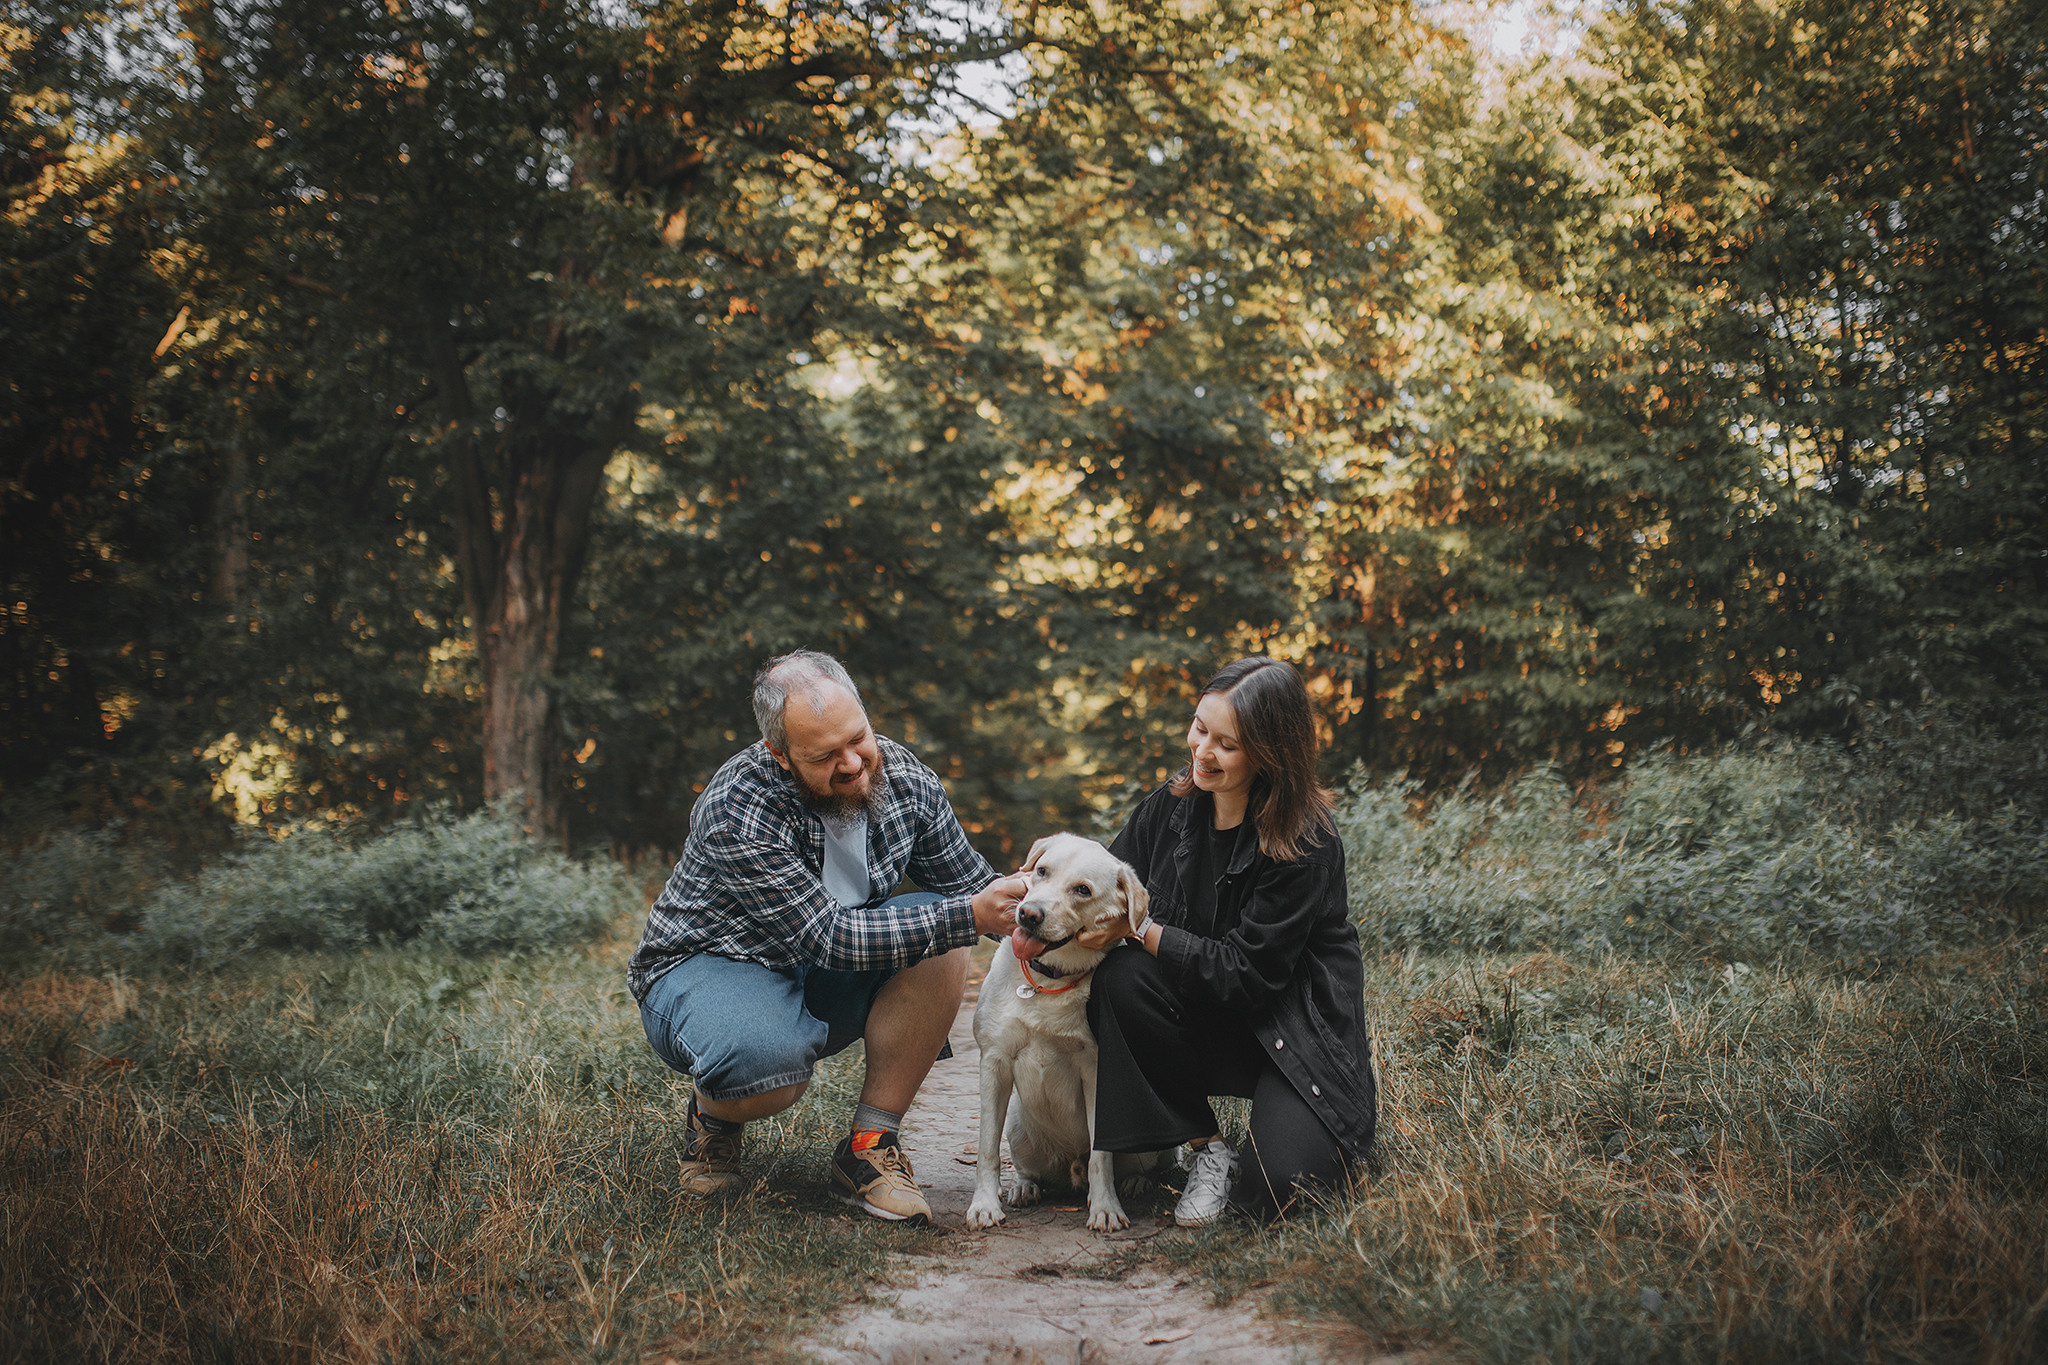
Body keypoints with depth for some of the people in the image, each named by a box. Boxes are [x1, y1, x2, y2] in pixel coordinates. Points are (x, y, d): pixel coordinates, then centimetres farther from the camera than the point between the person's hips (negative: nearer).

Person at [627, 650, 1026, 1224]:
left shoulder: (905, 779, -12)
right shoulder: (736, 813, -30)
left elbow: (973, 885, 0)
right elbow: (831, 939, -33)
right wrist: (966, 917, -39)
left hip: (823, 983, 6)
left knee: (940, 942, -22)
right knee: (764, 1062, -39)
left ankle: (869, 1146, -12)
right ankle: (713, 1112, 1)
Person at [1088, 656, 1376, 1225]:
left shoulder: (1305, 846, -21)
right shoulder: (1173, 805, -4)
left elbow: (1246, 974, -23)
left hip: (1294, 1024, -5)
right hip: (1204, 1019, 5)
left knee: (1278, 1189, -25)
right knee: (1121, 977, -26)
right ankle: (1208, 1148, -9)